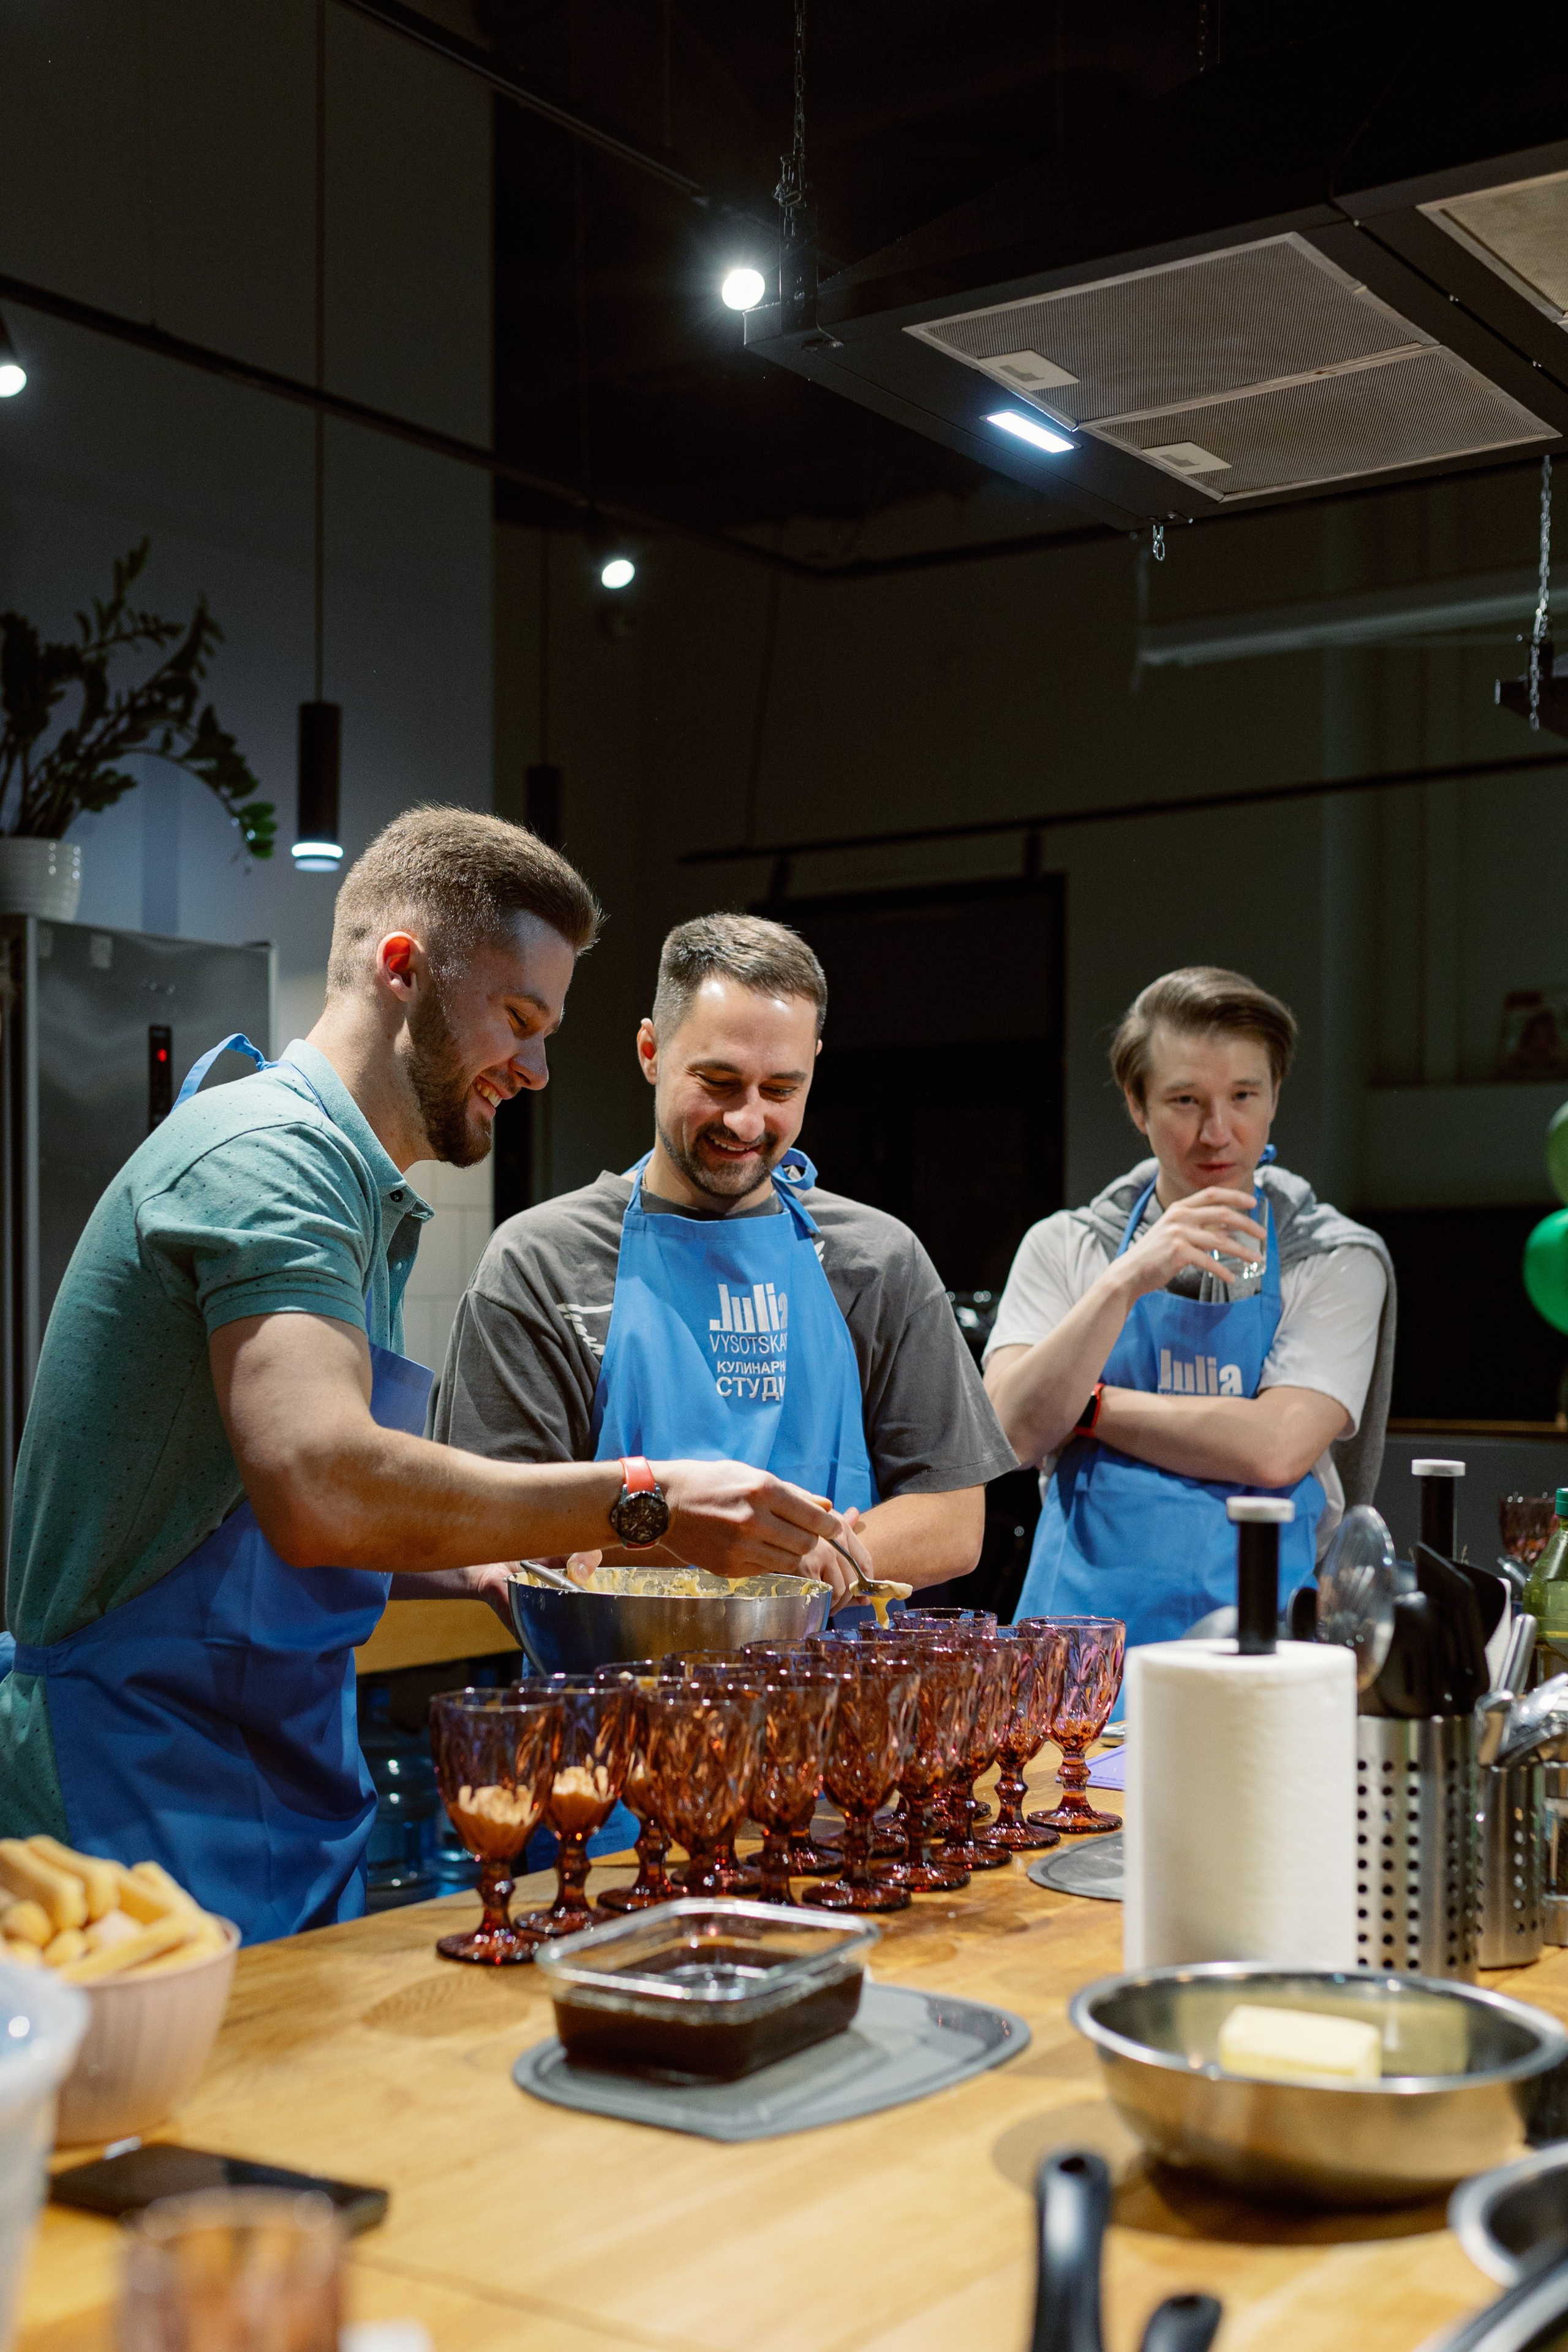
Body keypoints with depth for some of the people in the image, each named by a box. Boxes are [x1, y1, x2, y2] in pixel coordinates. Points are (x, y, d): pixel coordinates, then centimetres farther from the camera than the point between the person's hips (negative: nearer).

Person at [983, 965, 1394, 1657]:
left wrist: (1086, 1407, -4)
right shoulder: (1063, 1248, 10)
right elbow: (1011, 1434, -4)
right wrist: (1123, 1285, -14)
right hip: (1081, 1624, 1)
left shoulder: (1336, 1261, 5)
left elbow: (1275, 1449, -9)